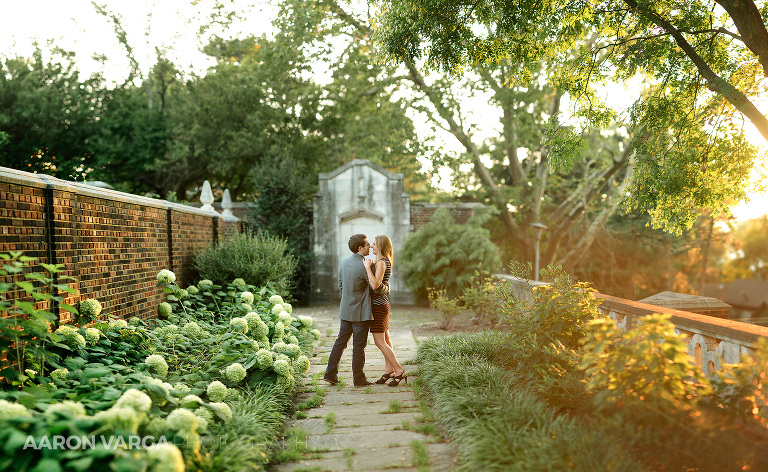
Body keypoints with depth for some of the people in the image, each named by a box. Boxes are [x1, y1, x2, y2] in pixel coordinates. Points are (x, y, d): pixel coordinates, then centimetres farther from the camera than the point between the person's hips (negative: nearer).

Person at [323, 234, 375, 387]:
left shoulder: (344, 262, 5)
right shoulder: (364, 266, -18)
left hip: (346, 310, 7)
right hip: (360, 312, -7)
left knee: (340, 342, 14)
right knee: (359, 346, 2)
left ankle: (330, 374, 16)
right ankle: (358, 379, 10)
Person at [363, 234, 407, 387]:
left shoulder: (381, 262, -18)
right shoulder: (385, 262, 12)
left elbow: (375, 284, -29)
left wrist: (368, 267, -23)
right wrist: (369, 266, 5)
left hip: (378, 304, -10)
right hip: (383, 303, 10)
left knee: (379, 342, -7)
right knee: (386, 339, 13)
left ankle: (400, 371, -5)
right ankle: (389, 370, 20)